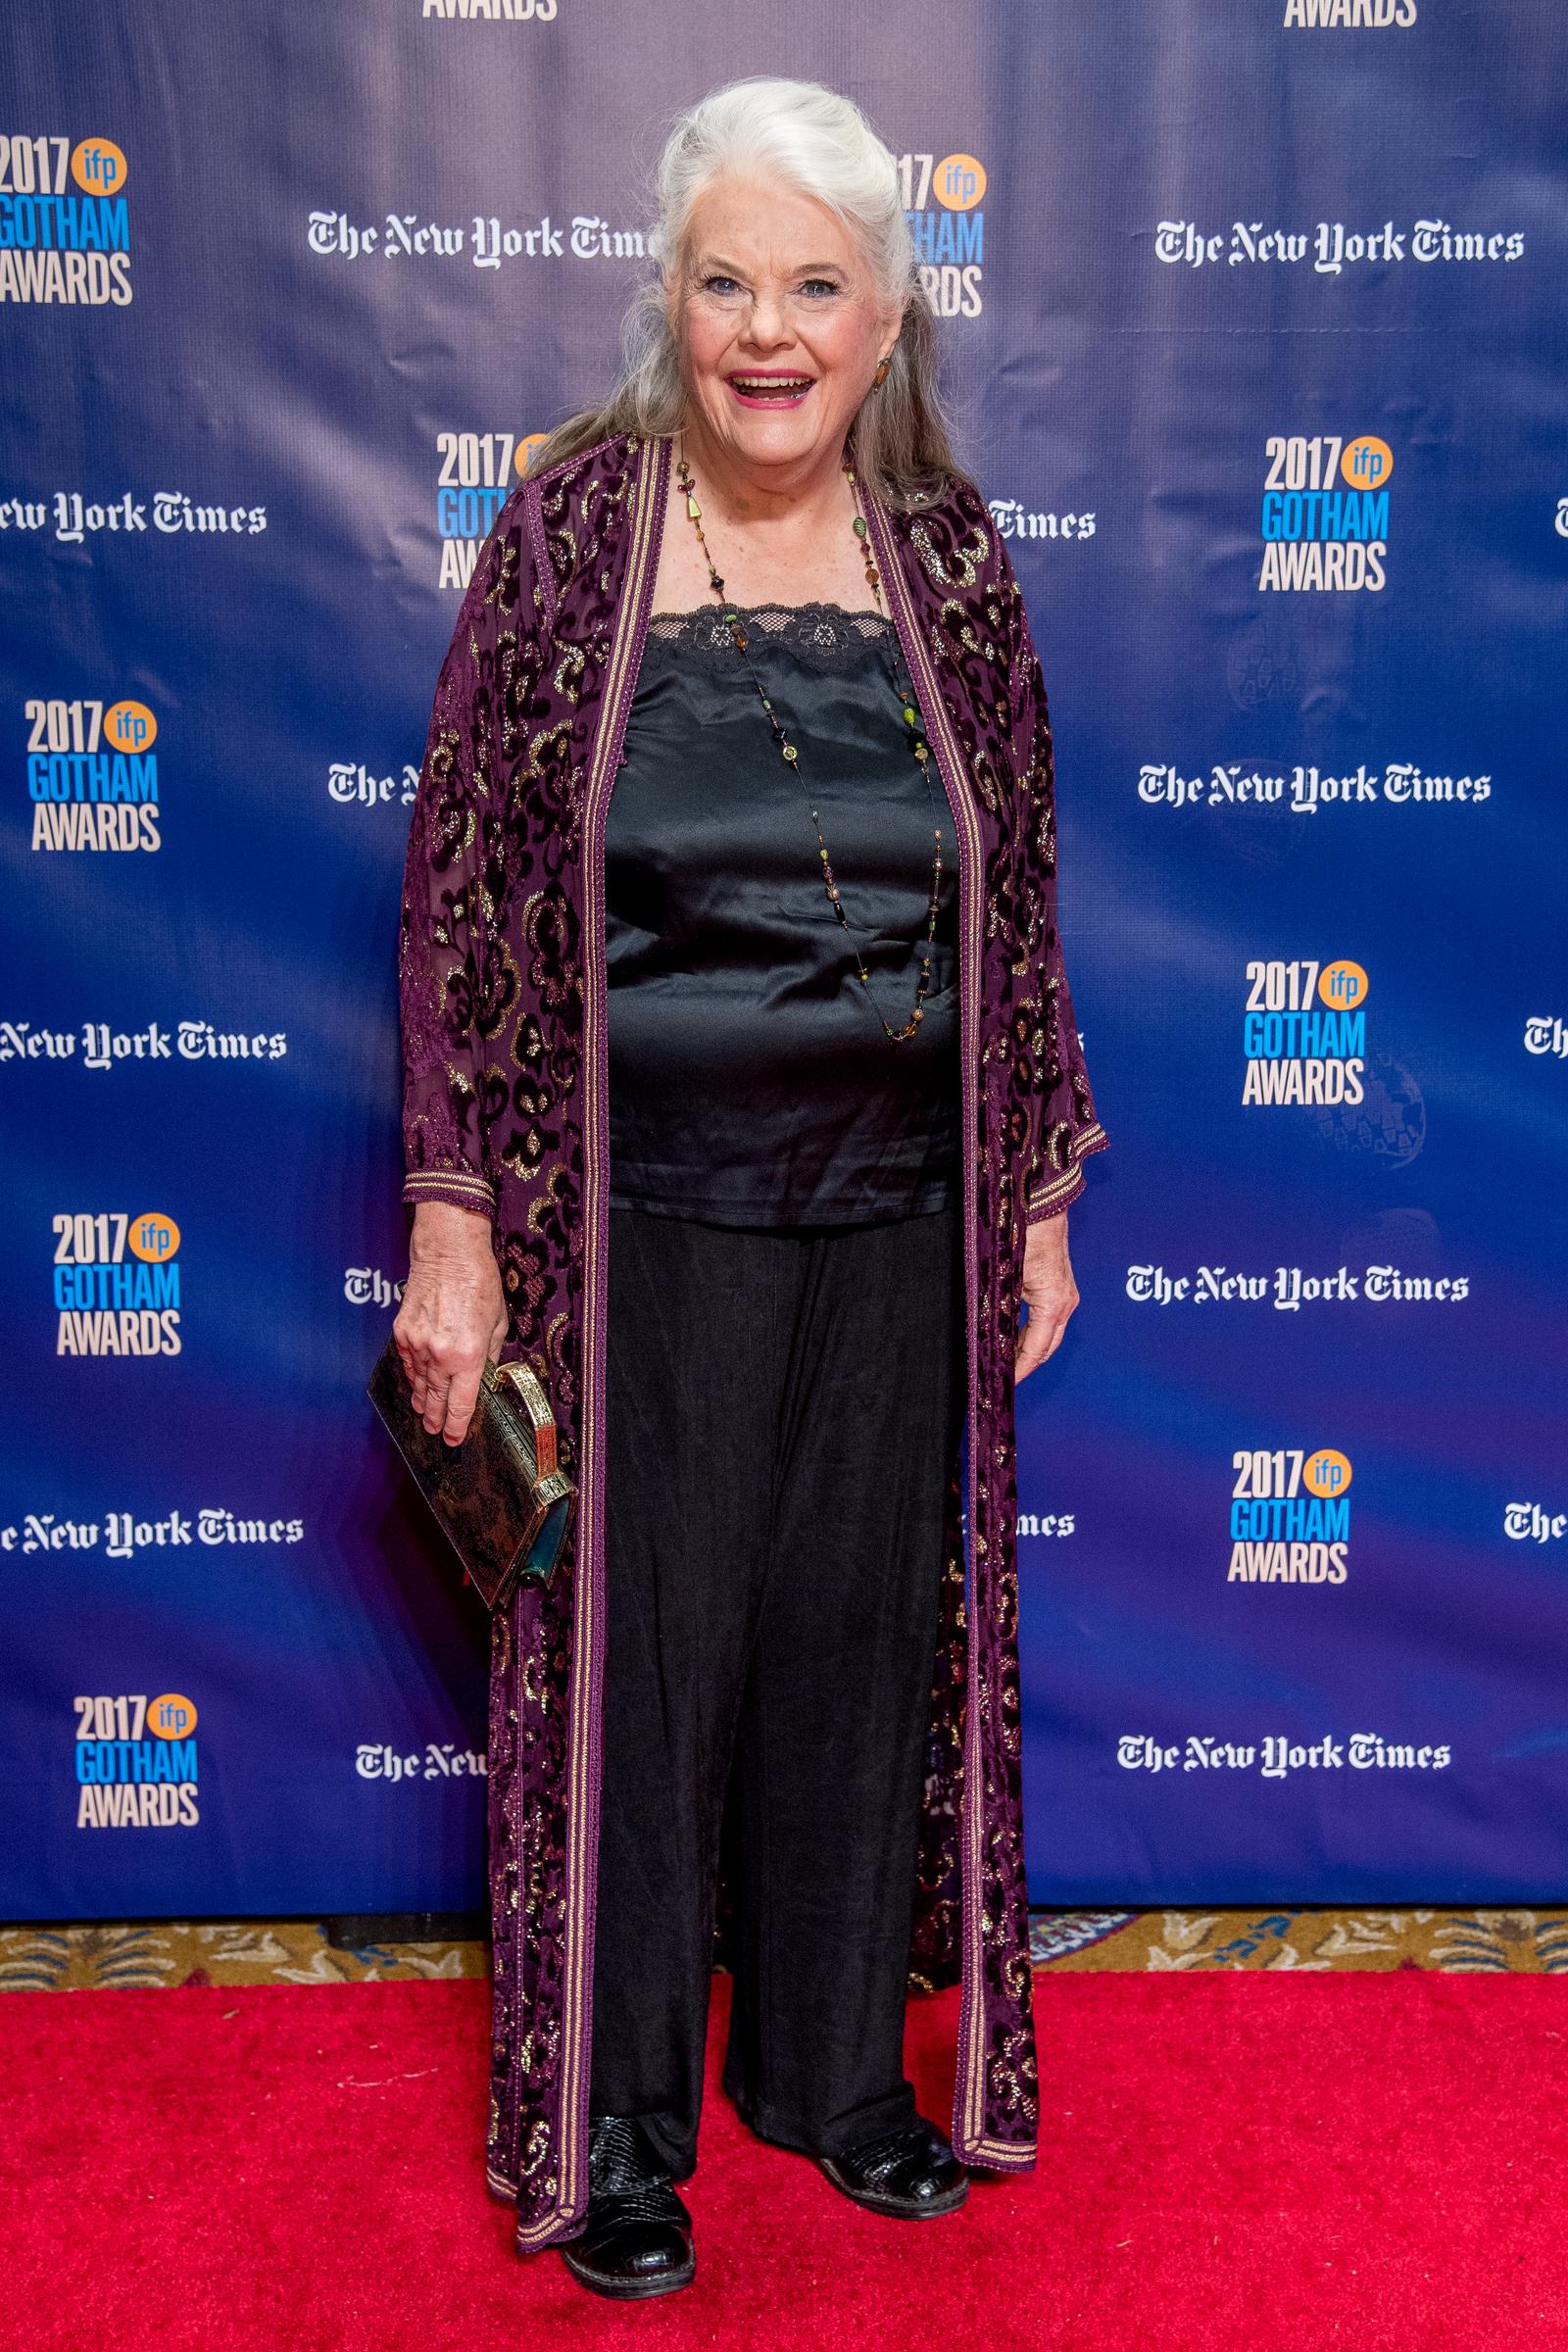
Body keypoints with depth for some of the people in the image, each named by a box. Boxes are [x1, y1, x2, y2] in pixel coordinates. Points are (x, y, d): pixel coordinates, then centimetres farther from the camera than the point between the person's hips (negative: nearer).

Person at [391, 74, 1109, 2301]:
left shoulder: (951, 557, 3)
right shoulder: (566, 533, -5)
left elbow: (1022, 901, 7)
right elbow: (462, 895, -5)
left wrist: (1040, 1197, 7)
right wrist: (455, 1223, -9)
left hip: (901, 1209, 3)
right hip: (645, 1207, -3)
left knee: (868, 1630, 14)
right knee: (638, 1644, 7)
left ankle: (840, 2056, 36)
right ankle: (617, 2110, 28)